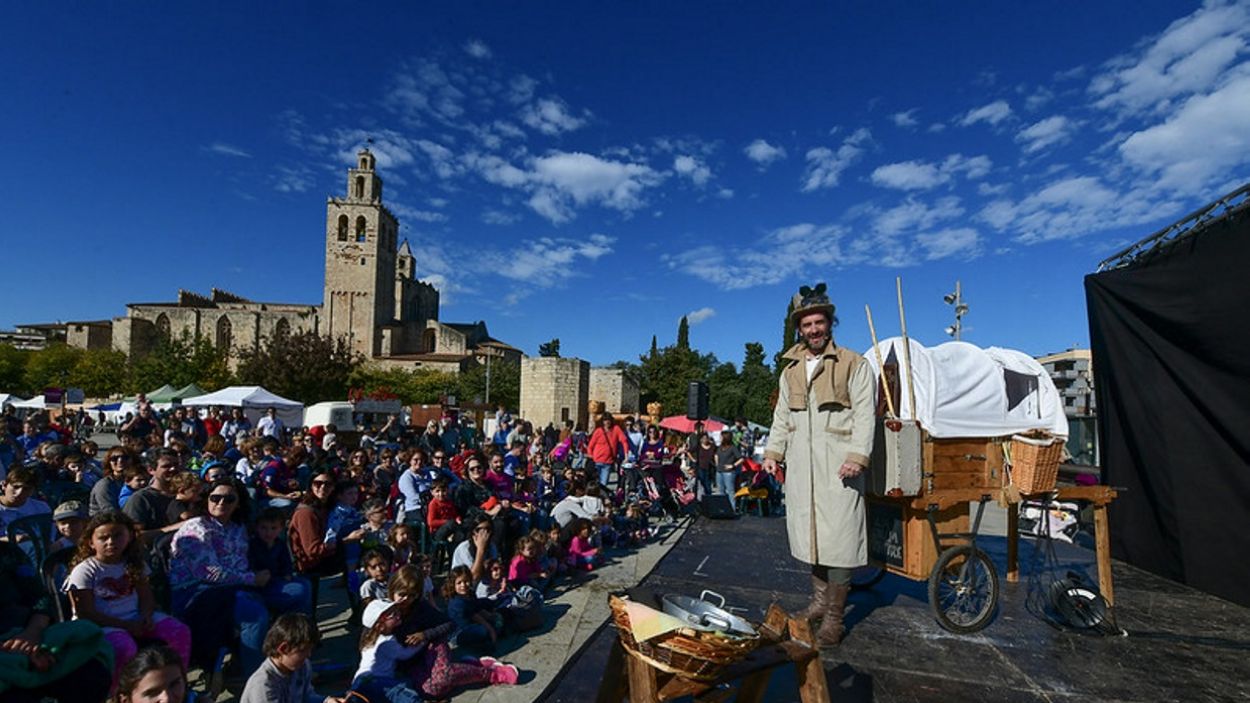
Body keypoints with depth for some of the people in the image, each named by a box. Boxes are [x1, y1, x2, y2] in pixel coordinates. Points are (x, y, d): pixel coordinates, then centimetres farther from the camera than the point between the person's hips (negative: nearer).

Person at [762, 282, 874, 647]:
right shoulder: (791, 369, 16)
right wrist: (773, 451, 9)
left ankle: (834, 617, 8)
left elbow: (864, 415, -6)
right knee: (808, 531, 10)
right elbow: (782, 416, 19)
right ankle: (819, 601, 25)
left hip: (837, 465, -5)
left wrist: (857, 456, -16)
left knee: (838, 536, -4)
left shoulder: (854, 364, 0)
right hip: (800, 466, 5)